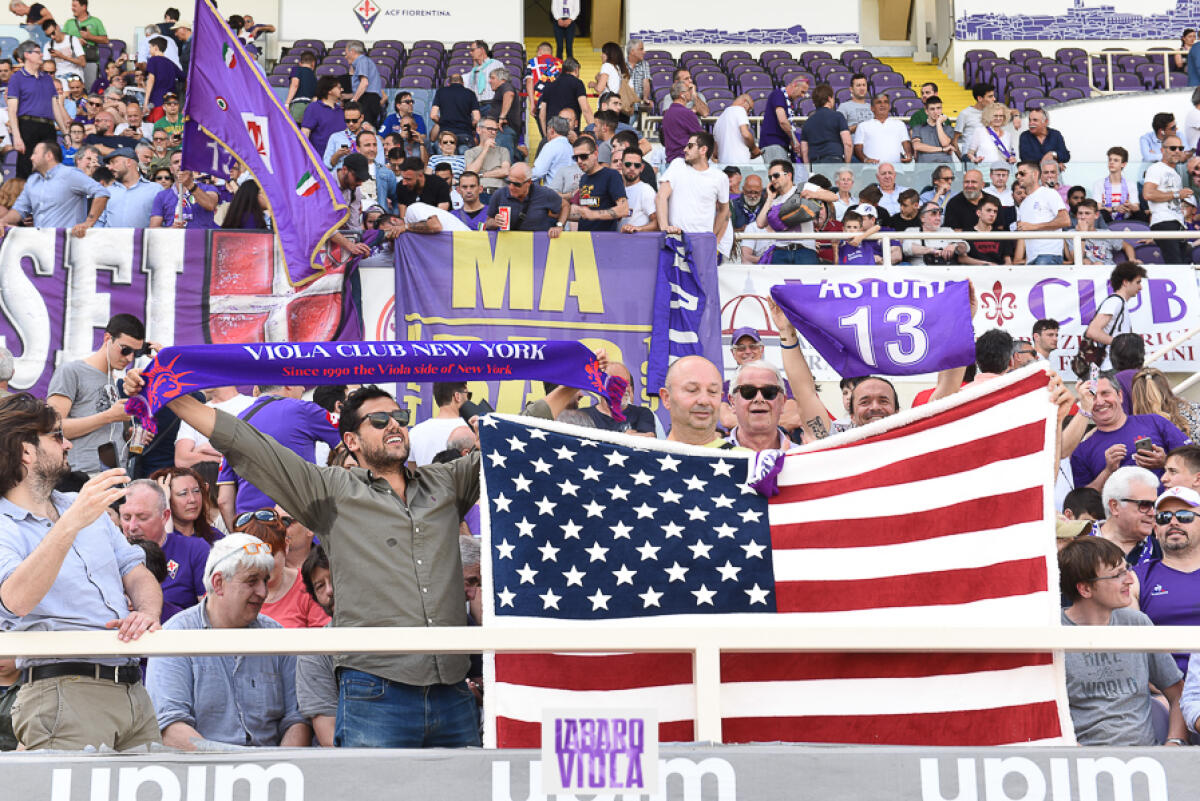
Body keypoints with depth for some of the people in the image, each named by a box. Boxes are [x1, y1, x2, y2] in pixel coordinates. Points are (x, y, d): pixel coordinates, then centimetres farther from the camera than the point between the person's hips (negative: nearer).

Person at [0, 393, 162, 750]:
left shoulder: (87, 507, 21)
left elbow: (137, 573, 17)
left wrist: (148, 613, -6)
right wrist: (72, 523, -30)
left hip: (133, 690, 6)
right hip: (62, 690, -6)